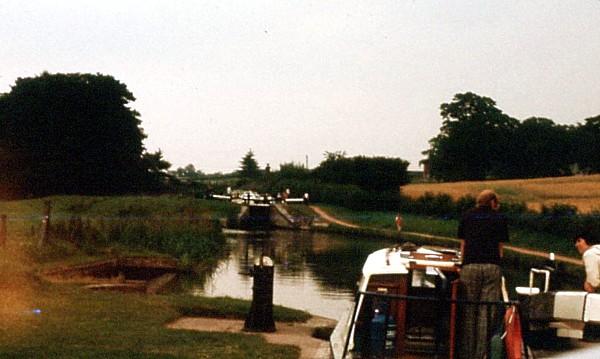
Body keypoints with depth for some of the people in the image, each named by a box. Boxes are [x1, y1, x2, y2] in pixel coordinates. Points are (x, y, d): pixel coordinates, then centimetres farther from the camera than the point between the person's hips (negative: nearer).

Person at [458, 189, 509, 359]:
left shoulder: (467, 217, 13)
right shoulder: (500, 219, 10)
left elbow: (463, 245, 14)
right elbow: (500, 248, 10)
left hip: (470, 267, 1)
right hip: (492, 267, -1)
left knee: (469, 311, 5)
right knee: (487, 313, 2)